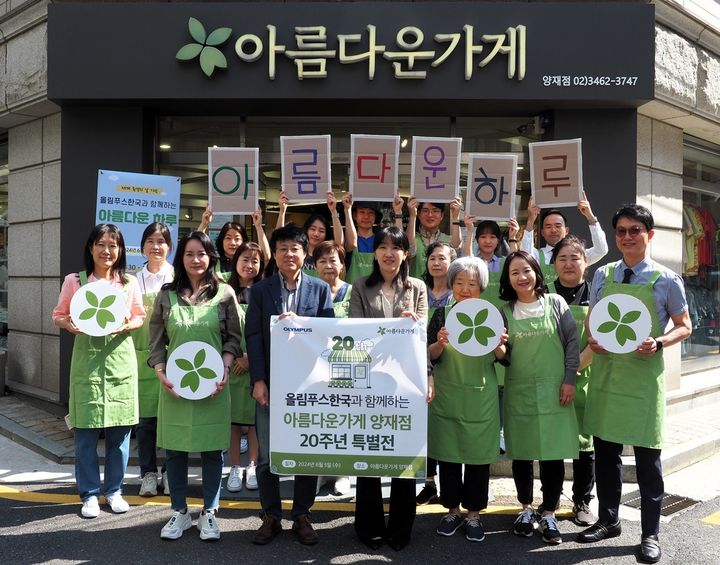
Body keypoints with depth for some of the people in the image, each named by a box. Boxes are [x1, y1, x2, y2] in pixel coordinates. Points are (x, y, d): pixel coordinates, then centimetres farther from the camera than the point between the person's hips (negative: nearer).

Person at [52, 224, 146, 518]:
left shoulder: (130, 283, 4)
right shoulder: (74, 281, 0)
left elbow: (140, 316, 11)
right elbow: (58, 315, 7)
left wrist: (127, 326, -10)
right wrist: (69, 325, -14)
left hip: (120, 360, 1)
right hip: (87, 360, -1)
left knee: (119, 430, 7)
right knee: (86, 431, 2)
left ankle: (114, 491, 23)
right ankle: (89, 494, 18)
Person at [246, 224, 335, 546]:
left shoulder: (320, 289, 5)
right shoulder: (260, 290, 5)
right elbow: (253, 337, 0)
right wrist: (258, 380, -9)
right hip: (270, 382, 0)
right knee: (266, 455, 7)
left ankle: (302, 516, 22)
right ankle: (271, 517, 22)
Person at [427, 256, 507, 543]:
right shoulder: (442, 314, 2)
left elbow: (503, 358, 3)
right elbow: (430, 356, -1)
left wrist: (498, 346, -18)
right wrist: (441, 343, -21)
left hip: (481, 397, 0)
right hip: (447, 395, 0)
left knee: (479, 456, 6)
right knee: (448, 454, 7)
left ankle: (473, 514, 21)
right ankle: (453, 510, 24)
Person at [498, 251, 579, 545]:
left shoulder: (555, 303, 1)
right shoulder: (505, 312, 5)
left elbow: (572, 341, 0)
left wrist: (569, 380, -5)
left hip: (553, 391, -1)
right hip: (519, 392, 2)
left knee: (553, 454, 2)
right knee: (521, 453, 9)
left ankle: (549, 514, 17)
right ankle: (526, 509, 26)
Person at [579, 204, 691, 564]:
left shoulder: (665, 280, -4)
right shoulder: (602, 276, 6)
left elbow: (684, 327, 2)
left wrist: (658, 343, -16)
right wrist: (592, 339, -7)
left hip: (644, 376, -3)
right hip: (605, 374, 4)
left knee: (647, 456, 4)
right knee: (604, 450, 13)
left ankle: (650, 534, 20)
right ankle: (608, 520, 32)